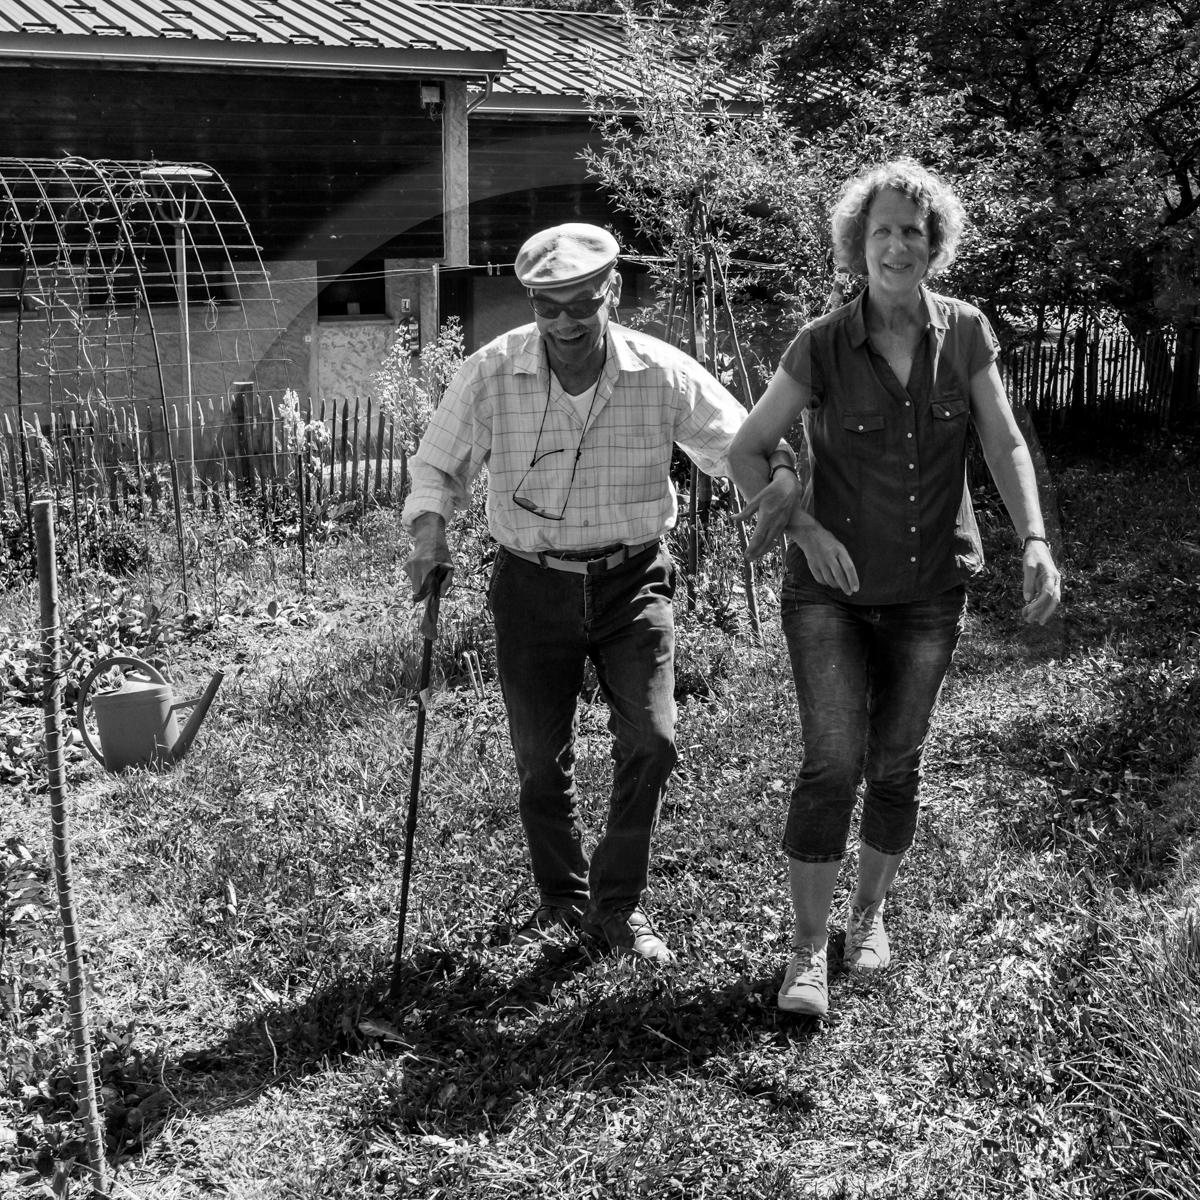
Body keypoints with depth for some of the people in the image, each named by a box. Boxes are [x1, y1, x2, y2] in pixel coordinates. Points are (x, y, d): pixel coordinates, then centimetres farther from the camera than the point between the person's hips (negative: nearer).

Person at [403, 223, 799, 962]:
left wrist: (780, 473, -25)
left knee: (651, 741, -10)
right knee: (541, 757, 6)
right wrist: (430, 534, -17)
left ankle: (619, 905, 11)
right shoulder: (490, 376, -12)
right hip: (533, 585, 0)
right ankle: (563, 901, 30)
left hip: (633, 580, 0)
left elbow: (740, 442, -3)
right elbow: (439, 465, 2)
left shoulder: (663, 374, -12)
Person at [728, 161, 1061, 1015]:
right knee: (833, 762, -11)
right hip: (833, 590, -2)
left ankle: (870, 914, 34)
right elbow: (746, 452, -2)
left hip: (931, 591, 2)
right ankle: (809, 953, 1)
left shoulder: (965, 334, -3)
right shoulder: (824, 346, -10)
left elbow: (1005, 443, -3)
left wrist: (1035, 542, -17)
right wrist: (806, 530, -13)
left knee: (896, 766, 12)